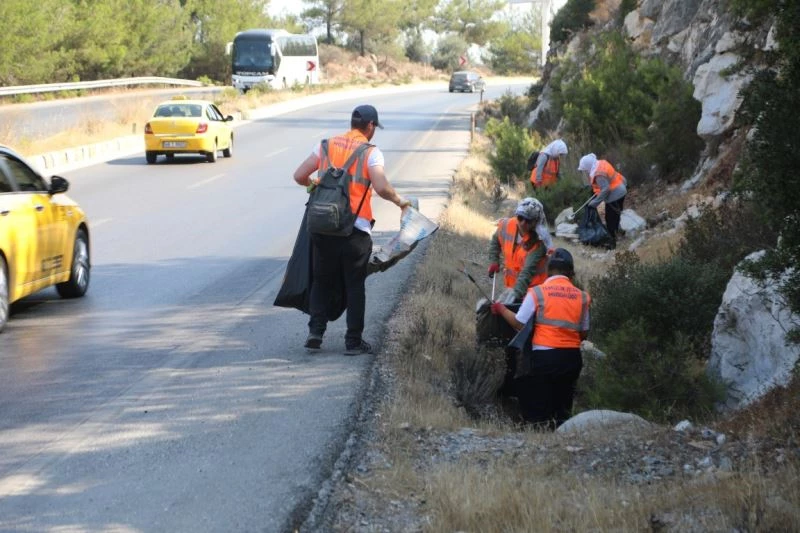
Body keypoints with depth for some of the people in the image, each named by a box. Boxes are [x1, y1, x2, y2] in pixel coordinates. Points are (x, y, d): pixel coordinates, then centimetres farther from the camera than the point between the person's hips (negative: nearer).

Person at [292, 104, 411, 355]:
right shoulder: (370, 152, -5)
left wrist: (315, 186, 26)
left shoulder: (326, 146, 7)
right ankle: (353, 341, 9)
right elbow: (381, 187, -17)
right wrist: (399, 201, 1)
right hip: (356, 230, -3)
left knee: (321, 281, 15)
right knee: (355, 285, 7)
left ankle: (315, 331, 3)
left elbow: (300, 176, 5)